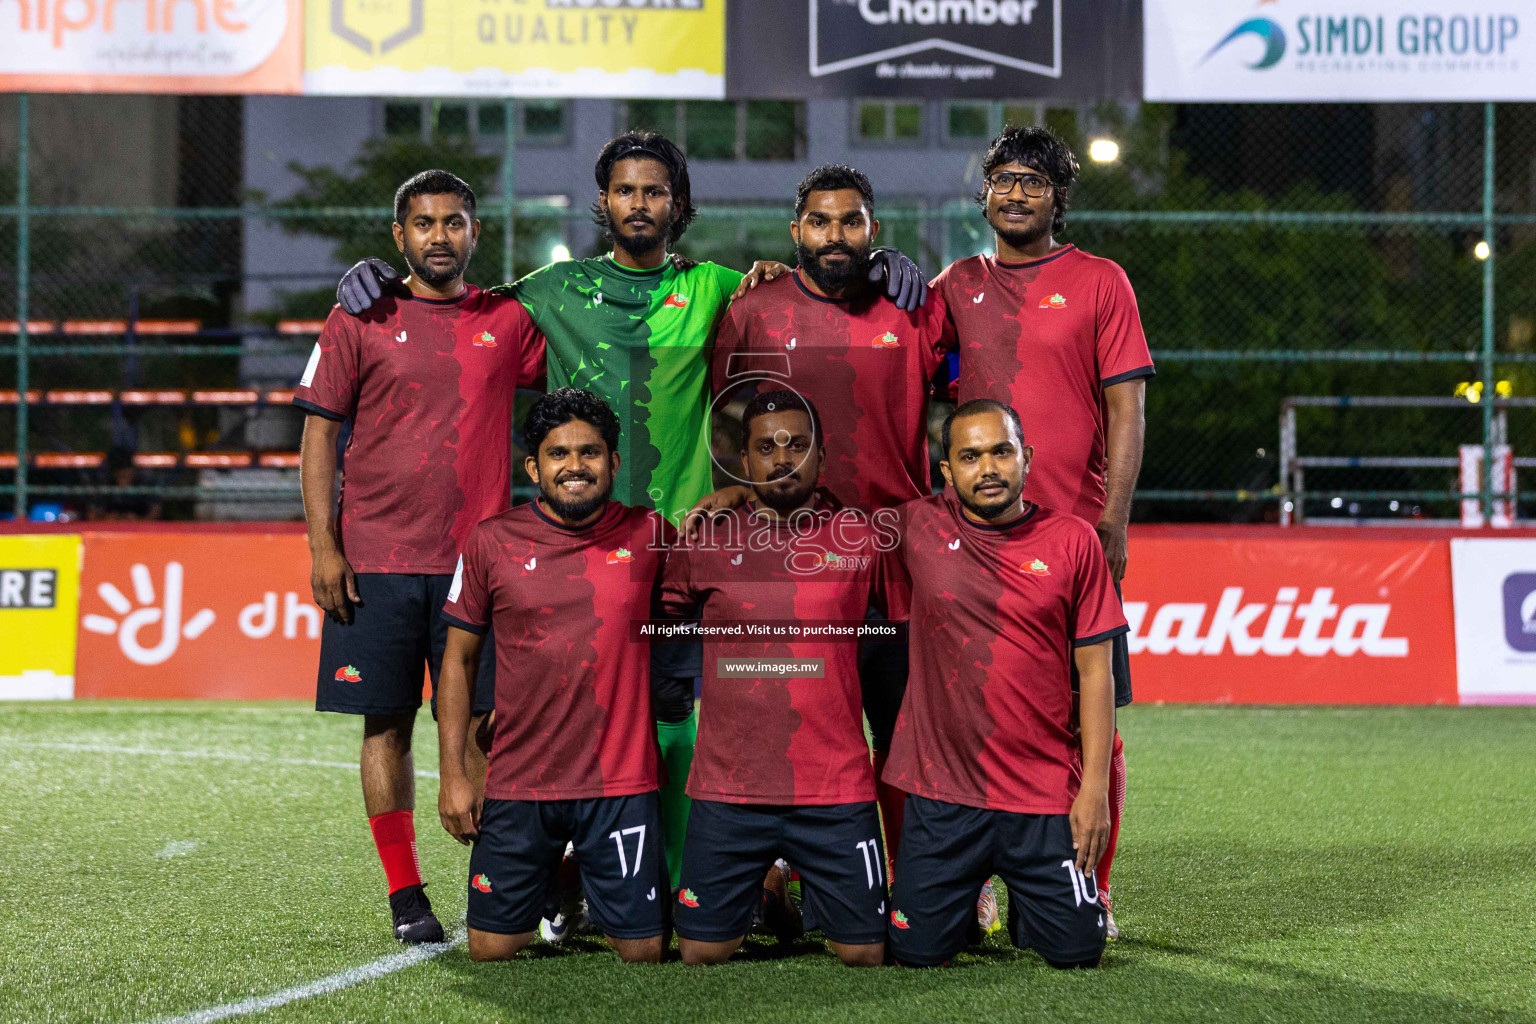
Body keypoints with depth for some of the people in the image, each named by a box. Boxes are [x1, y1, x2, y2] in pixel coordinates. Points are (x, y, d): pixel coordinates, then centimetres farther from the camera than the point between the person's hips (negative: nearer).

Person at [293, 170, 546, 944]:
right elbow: (319, 433, 3)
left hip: (477, 555, 1)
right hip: (375, 557, -1)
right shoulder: (359, 321, 4)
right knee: (387, 722, 1)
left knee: (480, 723, -1)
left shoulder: (510, 323, 9)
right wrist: (322, 546, -4)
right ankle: (404, 894, 9)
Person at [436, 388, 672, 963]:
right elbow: (459, 658, 7)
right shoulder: (492, 543, 0)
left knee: (642, 951, -1)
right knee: (490, 949, 1)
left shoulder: (649, 537, 1)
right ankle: (553, 889, 32)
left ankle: (595, 892, 32)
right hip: (518, 784, 0)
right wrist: (453, 775, 2)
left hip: (621, 785, 0)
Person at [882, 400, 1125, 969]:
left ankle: (1023, 905, 31)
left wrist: (1095, 788, -4)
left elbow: (1094, 671, 1)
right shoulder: (916, 530, 0)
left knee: (1077, 951, -3)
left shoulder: (1072, 541, -1)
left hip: (1047, 793, 0)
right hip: (942, 789, 0)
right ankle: (968, 898, 32)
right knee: (918, 952, -2)